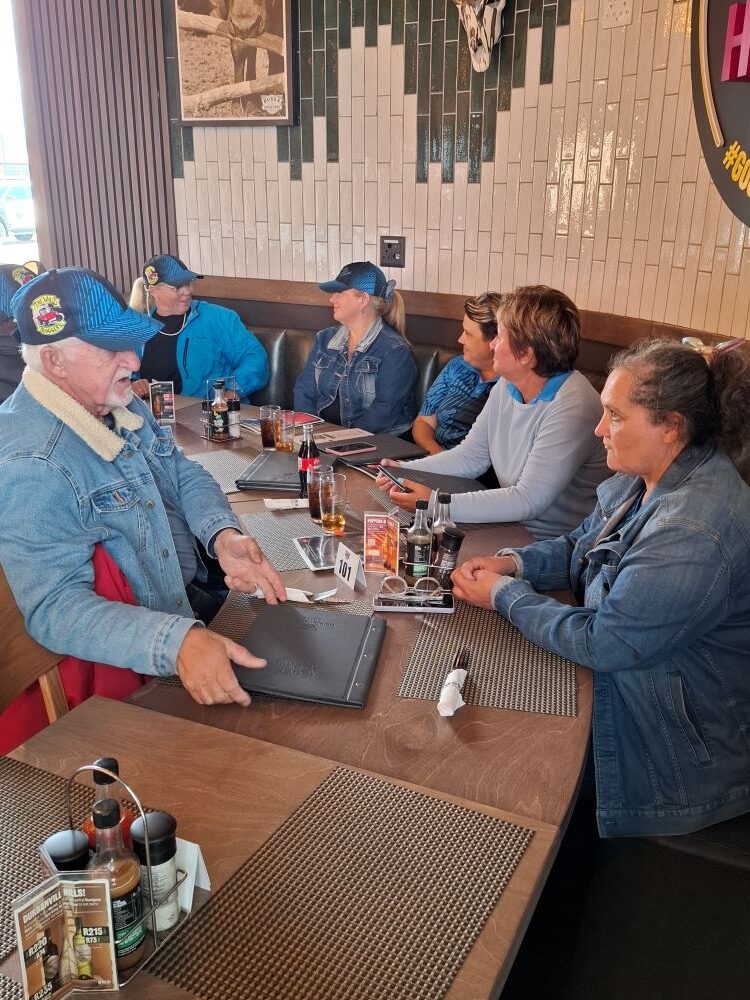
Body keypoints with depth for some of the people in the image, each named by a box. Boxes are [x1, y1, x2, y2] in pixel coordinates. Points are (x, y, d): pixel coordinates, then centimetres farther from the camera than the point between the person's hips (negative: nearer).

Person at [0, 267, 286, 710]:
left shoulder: (119, 403, 1)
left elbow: (184, 475, 7)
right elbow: (56, 607, -32)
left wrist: (224, 535, -16)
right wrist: (177, 642, -46)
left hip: (196, 588, 8)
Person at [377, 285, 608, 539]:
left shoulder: (572, 408, -25)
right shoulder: (508, 385, 2)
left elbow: (529, 500, -27)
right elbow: (472, 455, 10)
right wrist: (406, 470, -4)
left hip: (558, 551, -7)